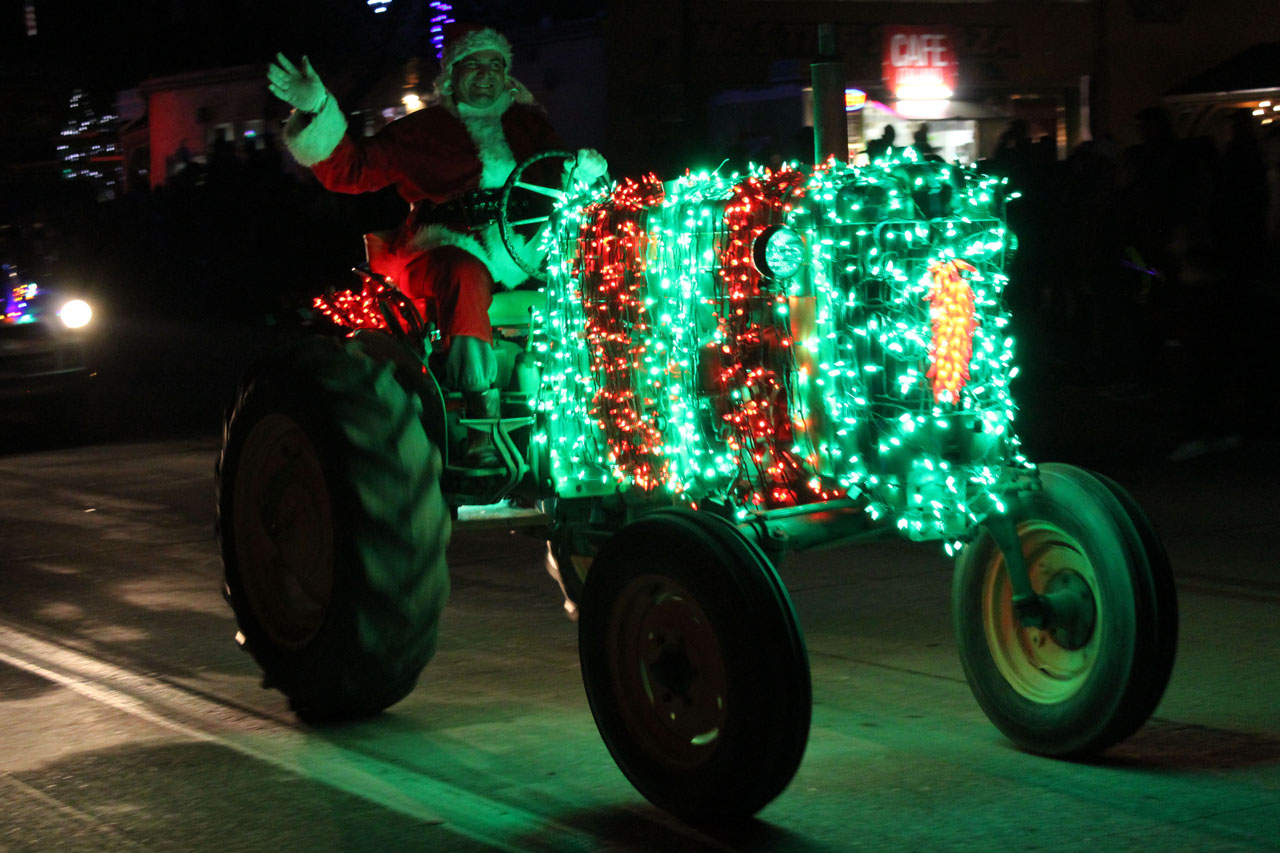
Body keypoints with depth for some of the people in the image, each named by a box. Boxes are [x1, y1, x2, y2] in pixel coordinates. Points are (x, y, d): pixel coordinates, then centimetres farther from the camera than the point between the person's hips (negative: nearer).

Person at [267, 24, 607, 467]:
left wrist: (585, 171, 0)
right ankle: (483, 429, -47)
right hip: (446, 246, -4)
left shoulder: (527, 124, 23)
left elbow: (561, 178, 24)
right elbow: (350, 169, 6)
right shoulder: (420, 131, 13)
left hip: (520, 247, 4)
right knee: (466, 276, -40)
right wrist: (317, 110, -8)